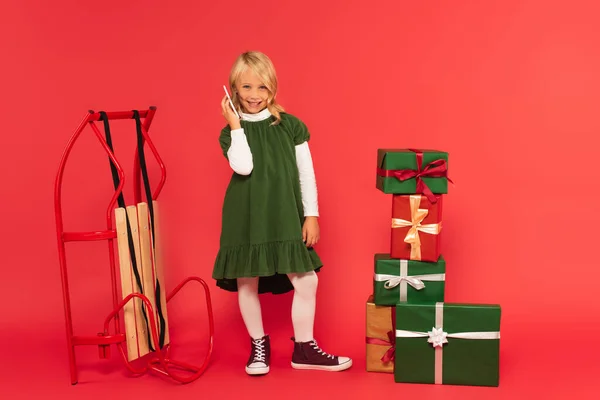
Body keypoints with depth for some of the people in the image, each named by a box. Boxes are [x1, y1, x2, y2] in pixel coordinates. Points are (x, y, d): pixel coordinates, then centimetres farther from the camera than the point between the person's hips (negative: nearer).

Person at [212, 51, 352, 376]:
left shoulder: (291, 126, 1)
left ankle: (304, 348, 18)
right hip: (246, 219, -1)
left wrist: (311, 215, 0)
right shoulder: (231, 132, -1)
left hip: (286, 218, 1)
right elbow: (243, 167, -20)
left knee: (307, 281, 0)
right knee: (247, 283, 7)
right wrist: (236, 125, -16)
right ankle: (258, 345, 29)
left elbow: (306, 173, 3)